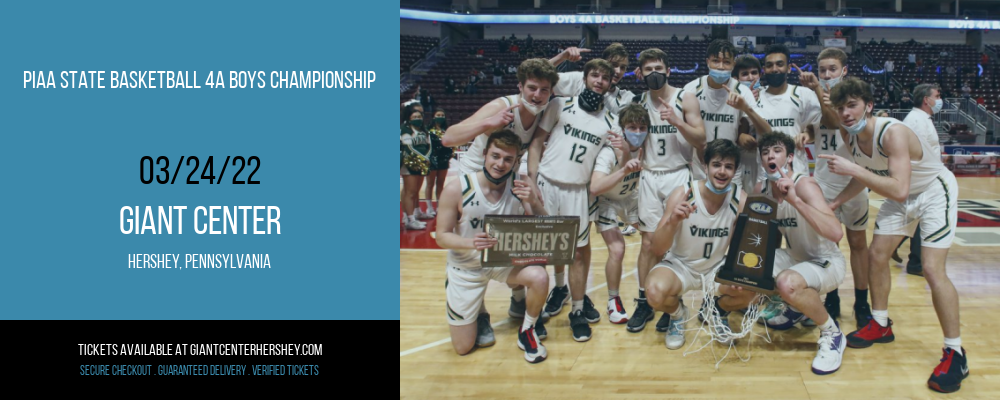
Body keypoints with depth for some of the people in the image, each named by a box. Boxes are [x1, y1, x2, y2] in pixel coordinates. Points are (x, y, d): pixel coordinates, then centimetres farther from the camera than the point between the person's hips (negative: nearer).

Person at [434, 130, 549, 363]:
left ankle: (527, 332, -2)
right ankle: (480, 316, 36)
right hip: (466, 267, -1)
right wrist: (471, 243, -36)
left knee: (539, 277, -31)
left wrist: (533, 203, -31)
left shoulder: (519, 190, -13)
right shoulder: (457, 189, -21)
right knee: (463, 348, 1)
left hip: (505, 260, 2)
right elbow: (442, 237, -16)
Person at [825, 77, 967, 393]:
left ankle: (955, 354, -7)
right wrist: (834, 203, 3)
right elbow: (865, 177, 11)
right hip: (901, 197, 8)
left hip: (934, 193, -8)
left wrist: (852, 169, -43)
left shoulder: (892, 133, -34)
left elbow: (899, 189, -44)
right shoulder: (854, 139, -9)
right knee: (876, 254, 7)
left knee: (932, 270, -17)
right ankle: (881, 326, 28)